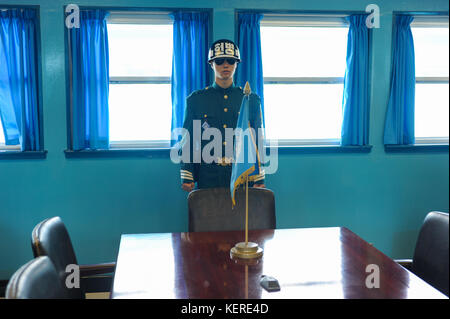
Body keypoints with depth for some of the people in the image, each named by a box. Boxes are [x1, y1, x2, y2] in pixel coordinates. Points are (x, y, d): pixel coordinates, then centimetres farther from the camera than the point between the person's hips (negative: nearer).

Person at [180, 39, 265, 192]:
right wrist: (187, 178, 0)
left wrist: (259, 179, 2)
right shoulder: (195, 99, 6)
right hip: (208, 178, 0)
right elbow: (188, 141, 7)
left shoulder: (252, 100, 9)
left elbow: (258, 141, 9)